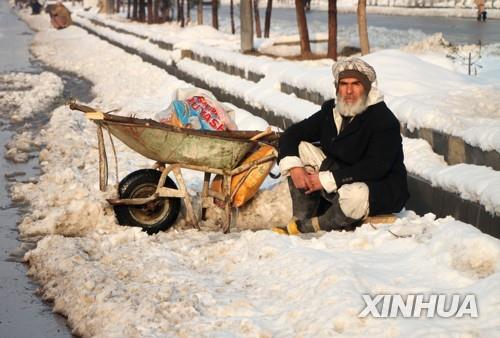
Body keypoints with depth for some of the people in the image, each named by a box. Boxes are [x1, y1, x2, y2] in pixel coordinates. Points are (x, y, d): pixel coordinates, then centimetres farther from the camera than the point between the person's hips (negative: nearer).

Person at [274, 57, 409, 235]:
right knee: (301, 149, -8)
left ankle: (308, 227, -14)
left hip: (383, 190, -6)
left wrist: (326, 180, -28)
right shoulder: (331, 111, 2)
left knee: (354, 195, -41)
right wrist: (293, 167, -16)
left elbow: (374, 168, -28)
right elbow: (291, 135, 5)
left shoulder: (384, 120, -19)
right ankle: (300, 219, -13)